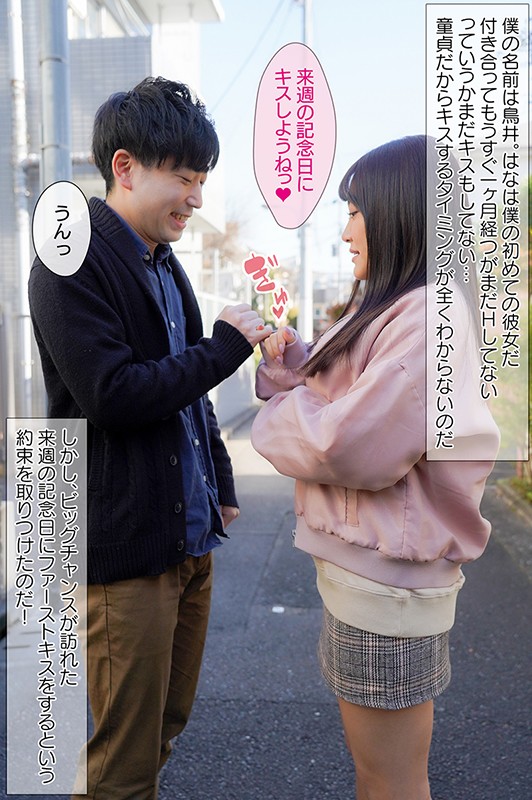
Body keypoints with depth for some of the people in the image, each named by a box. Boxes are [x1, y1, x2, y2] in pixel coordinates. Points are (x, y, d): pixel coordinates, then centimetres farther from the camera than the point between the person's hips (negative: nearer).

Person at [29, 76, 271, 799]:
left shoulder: (164, 265, 14)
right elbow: (112, 395, -22)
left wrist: (221, 488, 17)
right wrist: (226, 346, -14)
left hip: (191, 537, 8)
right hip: (125, 549, -8)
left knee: (167, 724, 20)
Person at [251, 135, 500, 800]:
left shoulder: (431, 316, -20)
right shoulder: (390, 308, 13)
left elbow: (351, 447, -26)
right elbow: (333, 400, 14)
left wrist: (274, 418, -8)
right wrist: (288, 364, -2)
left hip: (387, 587, -9)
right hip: (359, 565, 9)